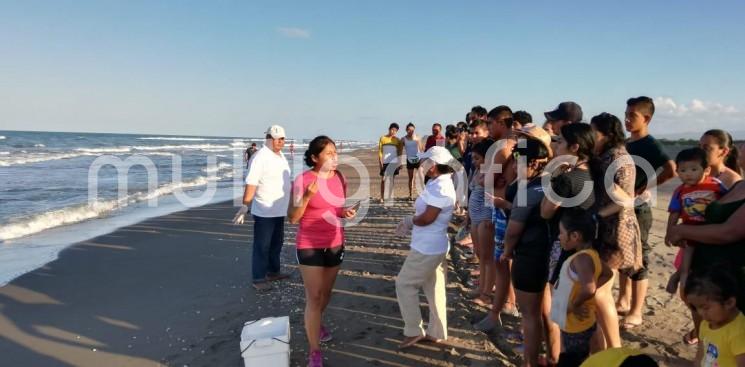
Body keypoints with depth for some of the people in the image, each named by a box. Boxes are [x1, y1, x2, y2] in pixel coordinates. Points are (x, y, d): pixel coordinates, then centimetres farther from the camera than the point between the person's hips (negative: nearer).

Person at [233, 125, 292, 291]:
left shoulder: (281, 155, 10)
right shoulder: (260, 157, -17)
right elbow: (251, 184, -24)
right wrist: (245, 206, -29)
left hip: (279, 210, 9)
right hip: (264, 211, -9)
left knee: (277, 243, 19)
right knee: (262, 246, 0)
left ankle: (273, 272, 33)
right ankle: (258, 279, 8)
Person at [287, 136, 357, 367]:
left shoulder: (340, 178, 0)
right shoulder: (302, 180, -17)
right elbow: (292, 218, -15)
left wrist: (347, 213, -8)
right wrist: (307, 196, -30)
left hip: (335, 244, 6)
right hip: (310, 246, -5)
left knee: (326, 292, 22)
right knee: (314, 298, -3)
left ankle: (317, 323, 51)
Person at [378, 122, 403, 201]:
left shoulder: (397, 140, 7)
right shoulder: (382, 138, 3)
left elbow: (400, 152, 10)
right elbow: (380, 151, 1)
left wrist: (400, 163, 5)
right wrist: (380, 161, -8)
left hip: (394, 162, 2)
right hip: (385, 162, -2)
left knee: (392, 178, 5)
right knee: (383, 179, -2)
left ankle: (391, 196, 11)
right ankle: (382, 197, 1)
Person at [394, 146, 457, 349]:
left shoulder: (440, 187, -23)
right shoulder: (439, 183, 10)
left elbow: (427, 218, -25)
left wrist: (409, 220, -7)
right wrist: (410, 222, 1)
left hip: (428, 248, -10)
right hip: (434, 246, 10)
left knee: (404, 284, 2)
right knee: (434, 289, 16)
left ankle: (413, 331, 11)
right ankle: (436, 332, 26)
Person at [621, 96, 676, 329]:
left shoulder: (650, 144, -12)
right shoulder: (625, 144, 10)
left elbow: (671, 170, -28)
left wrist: (646, 186, -20)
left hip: (638, 209, -8)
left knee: (638, 259, 1)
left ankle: (636, 312, 10)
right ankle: (623, 301, 30)